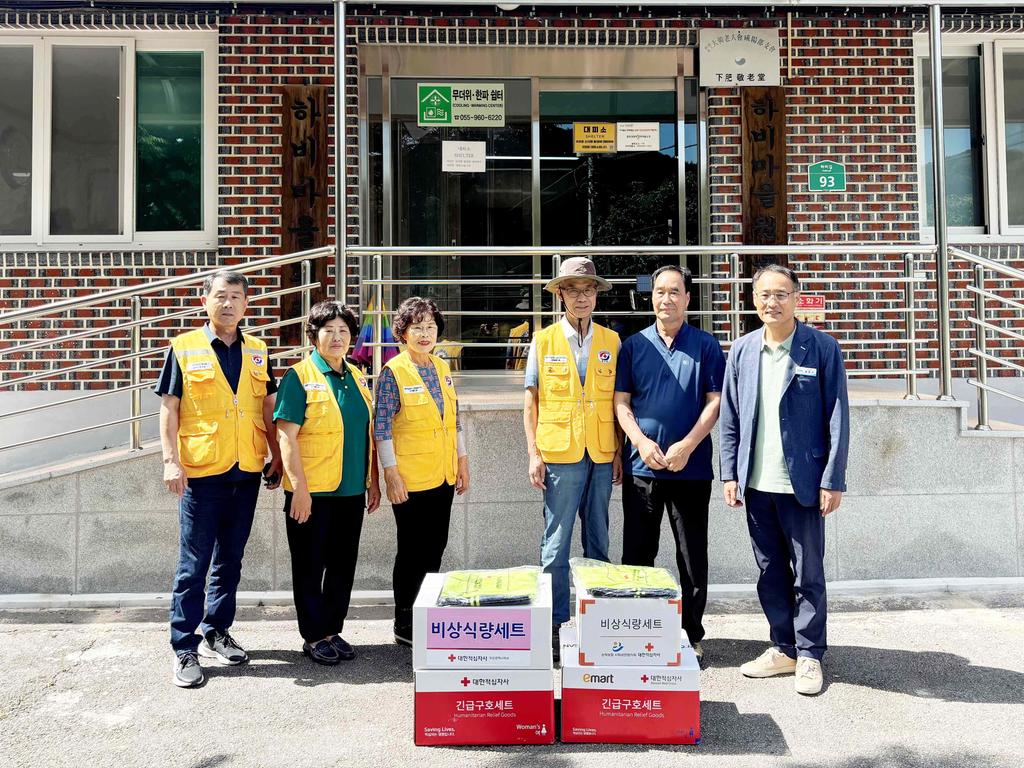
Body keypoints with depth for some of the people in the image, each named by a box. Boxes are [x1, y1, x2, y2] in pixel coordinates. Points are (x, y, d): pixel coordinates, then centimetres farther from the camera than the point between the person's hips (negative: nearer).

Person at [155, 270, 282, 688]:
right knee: (193, 564, 2)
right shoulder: (184, 348, -2)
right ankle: (184, 649, 13)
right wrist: (171, 460, -10)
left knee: (230, 560, 14)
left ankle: (216, 633, 29)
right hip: (201, 474, -4)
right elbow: (169, 408, -3)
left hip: (246, 473, 4)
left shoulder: (257, 352, 9)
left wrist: (277, 456, 8)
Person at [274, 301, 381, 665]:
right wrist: (299, 489, -17)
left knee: (343, 564, 13)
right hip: (312, 492, -6)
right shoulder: (299, 376, -7)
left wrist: (373, 481, 13)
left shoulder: (356, 378, 11)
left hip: (350, 491, 6)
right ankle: (314, 636, 20)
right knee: (310, 565, 6)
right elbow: (286, 436, -13)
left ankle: (333, 630, 27)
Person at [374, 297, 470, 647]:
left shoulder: (441, 367, 9)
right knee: (412, 551, 3)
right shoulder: (393, 371, -9)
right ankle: (404, 625, 17)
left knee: (435, 547, 13)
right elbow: (382, 427, -11)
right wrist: (391, 474, -15)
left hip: (443, 474, 6)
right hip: (410, 479, -6)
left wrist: (462, 461, 14)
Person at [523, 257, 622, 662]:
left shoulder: (611, 341, 9)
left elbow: (617, 400, 10)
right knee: (556, 544, 0)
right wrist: (533, 455, -3)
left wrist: (618, 452, 4)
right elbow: (531, 402, 3)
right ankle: (554, 625, 11)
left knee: (598, 542, 10)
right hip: (559, 455, -2)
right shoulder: (543, 340, 3)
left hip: (601, 456, 2)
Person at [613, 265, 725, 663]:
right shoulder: (633, 345, 6)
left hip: (691, 467, -1)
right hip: (642, 466, 1)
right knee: (637, 554, 8)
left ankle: (692, 633, 21)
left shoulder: (706, 346, 3)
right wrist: (642, 442, -11)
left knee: (693, 556, 7)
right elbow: (621, 401, 3)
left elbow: (715, 401, -2)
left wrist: (687, 445, -13)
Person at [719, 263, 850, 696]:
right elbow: (730, 417, 9)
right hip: (756, 484, 4)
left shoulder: (822, 348, -4)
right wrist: (730, 474, 4)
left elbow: (837, 417, -6)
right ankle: (783, 649, 27)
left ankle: (809, 656, 20)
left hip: (802, 483, -4)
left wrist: (833, 481, -10)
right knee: (770, 573, 13)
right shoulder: (742, 351, 7)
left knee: (807, 574, 6)